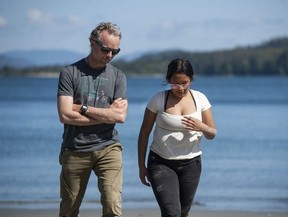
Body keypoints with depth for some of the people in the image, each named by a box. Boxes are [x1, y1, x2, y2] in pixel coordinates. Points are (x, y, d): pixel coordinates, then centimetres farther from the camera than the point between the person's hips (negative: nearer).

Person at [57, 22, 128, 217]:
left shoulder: (118, 76, 8)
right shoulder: (70, 73, 1)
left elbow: (121, 116, -5)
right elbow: (65, 115, -11)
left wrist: (83, 108, -7)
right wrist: (106, 114, -8)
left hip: (108, 148, 1)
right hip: (75, 150, -1)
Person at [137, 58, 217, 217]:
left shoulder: (200, 99, 0)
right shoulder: (158, 99, -6)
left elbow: (212, 134, 4)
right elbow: (144, 133, 2)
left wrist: (201, 127, -20)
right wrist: (141, 165, 2)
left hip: (190, 164, 3)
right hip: (161, 163, -3)